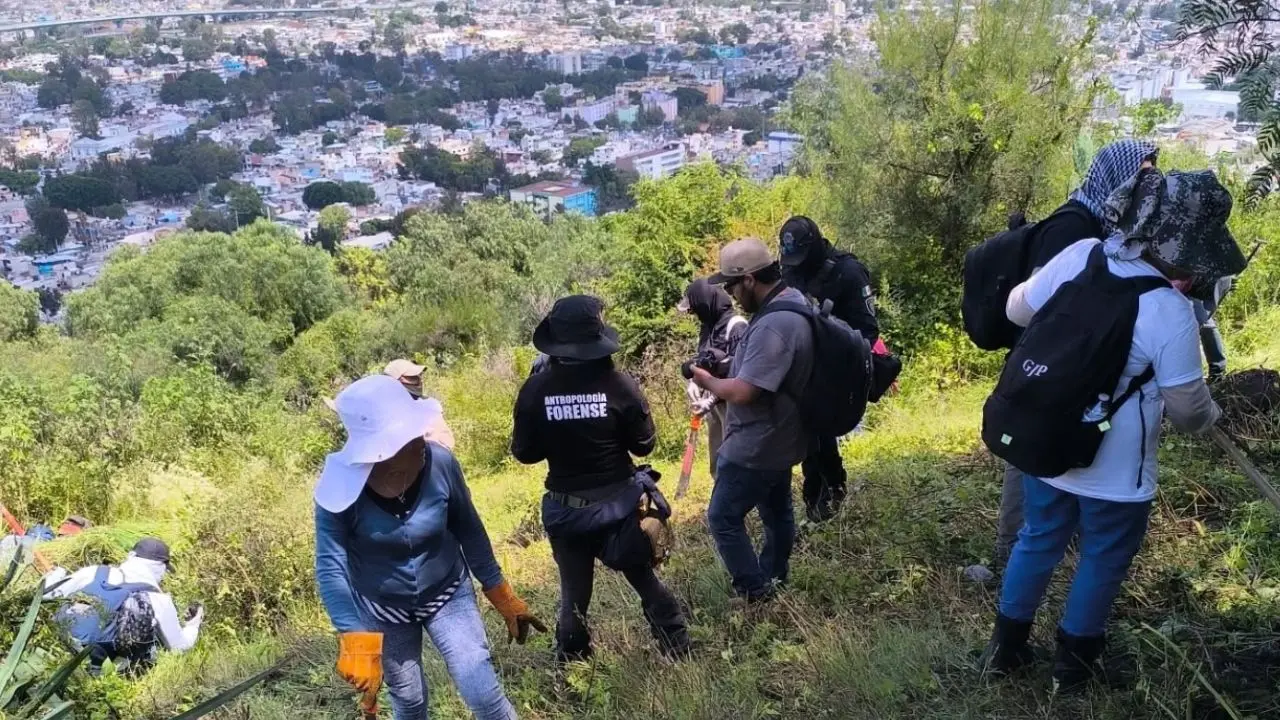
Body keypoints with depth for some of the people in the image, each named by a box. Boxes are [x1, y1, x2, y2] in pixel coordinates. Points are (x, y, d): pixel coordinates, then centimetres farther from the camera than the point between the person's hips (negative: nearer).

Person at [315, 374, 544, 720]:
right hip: (381, 609, 0)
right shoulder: (341, 486, -28)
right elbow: (330, 568, -26)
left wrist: (502, 595, 0)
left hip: (447, 595, 0)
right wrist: (356, 639, -36)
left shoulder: (440, 462, -24)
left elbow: (469, 530, -9)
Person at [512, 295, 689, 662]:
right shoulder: (619, 384, -15)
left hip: (566, 509, 1)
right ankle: (679, 654, 31)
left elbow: (524, 453, -2)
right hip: (619, 503, 0)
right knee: (646, 581, 18)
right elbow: (644, 444, -4)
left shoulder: (535, 390, -13)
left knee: (574, 595, 17)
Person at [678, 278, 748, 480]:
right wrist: (693, 382, -1)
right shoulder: (708, 326, 9)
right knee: (716, 461, 18)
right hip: (712, 401, 9)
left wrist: (713, 399, -21)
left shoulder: (736, 326, -17)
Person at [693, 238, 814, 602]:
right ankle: (773, 583, 39)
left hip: (757, 445, -10)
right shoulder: (795, 301, 3)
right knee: (776, 511, 22)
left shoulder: (773, 324, -30)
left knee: (724, 518, 2)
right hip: (779, 438, 10)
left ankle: (757, 597, 10)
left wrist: (708, 381, -13)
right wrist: (728, 366, 4)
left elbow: (743, 392, -31)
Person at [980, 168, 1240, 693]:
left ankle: (1005, 648, 36)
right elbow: (1188, 412, -15)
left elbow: (1016, 310, 3)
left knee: (1038, 540, 22)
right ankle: (1072, 664, 36)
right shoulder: (1171, 313, -25)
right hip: (1112, 470, -5)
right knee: (1104, 560, 18)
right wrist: (1210, 415, 8)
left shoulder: (1077, 256, -12)